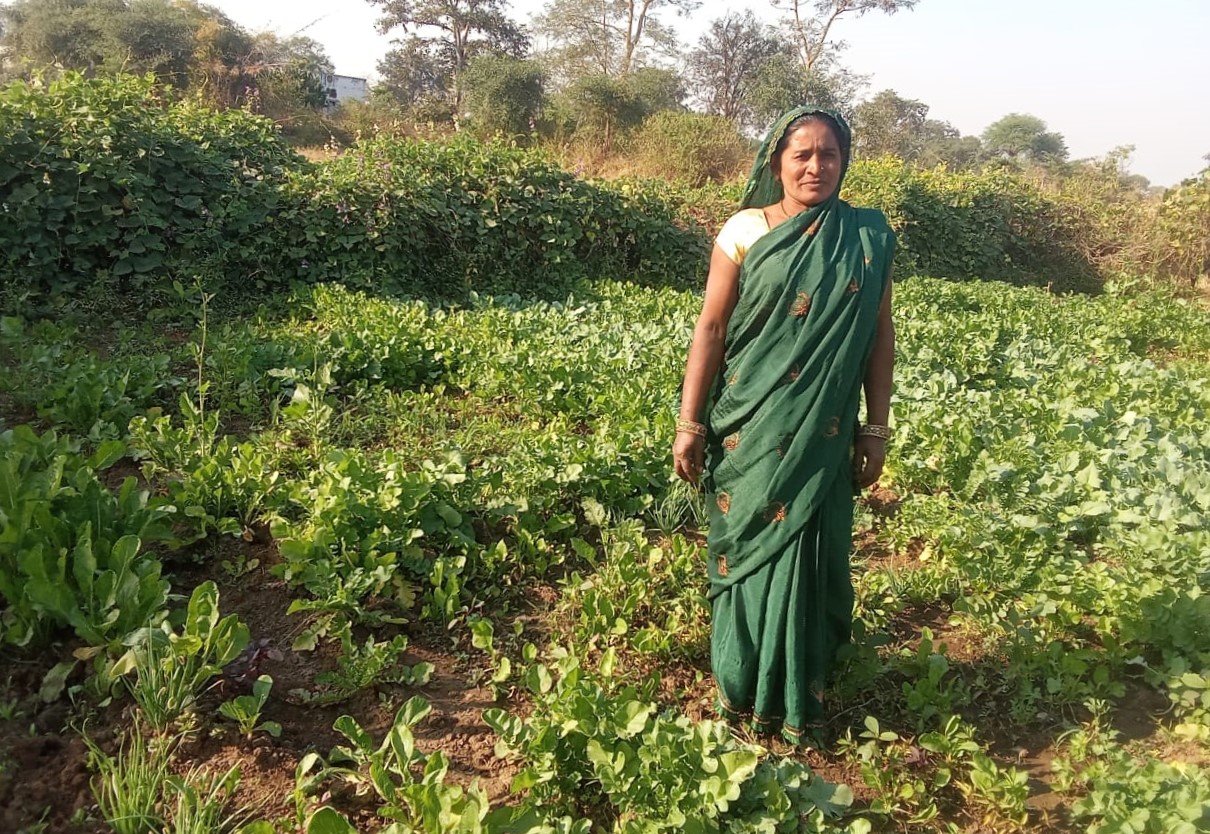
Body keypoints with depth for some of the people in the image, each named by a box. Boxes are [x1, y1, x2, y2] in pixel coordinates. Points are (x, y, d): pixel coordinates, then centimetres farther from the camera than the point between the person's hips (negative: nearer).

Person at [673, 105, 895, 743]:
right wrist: (690, 423, -7)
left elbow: (879, 338, 5)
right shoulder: (745, 231, -2)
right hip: (751, 429, -1)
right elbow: (710, 328, -4)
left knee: (812, 560, 8)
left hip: (823, 435, 1)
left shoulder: (868, 238, 3)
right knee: (750, 553, 9)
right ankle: (742, 691, 29)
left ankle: (803, 694, 28)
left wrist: (876, 430, 3)